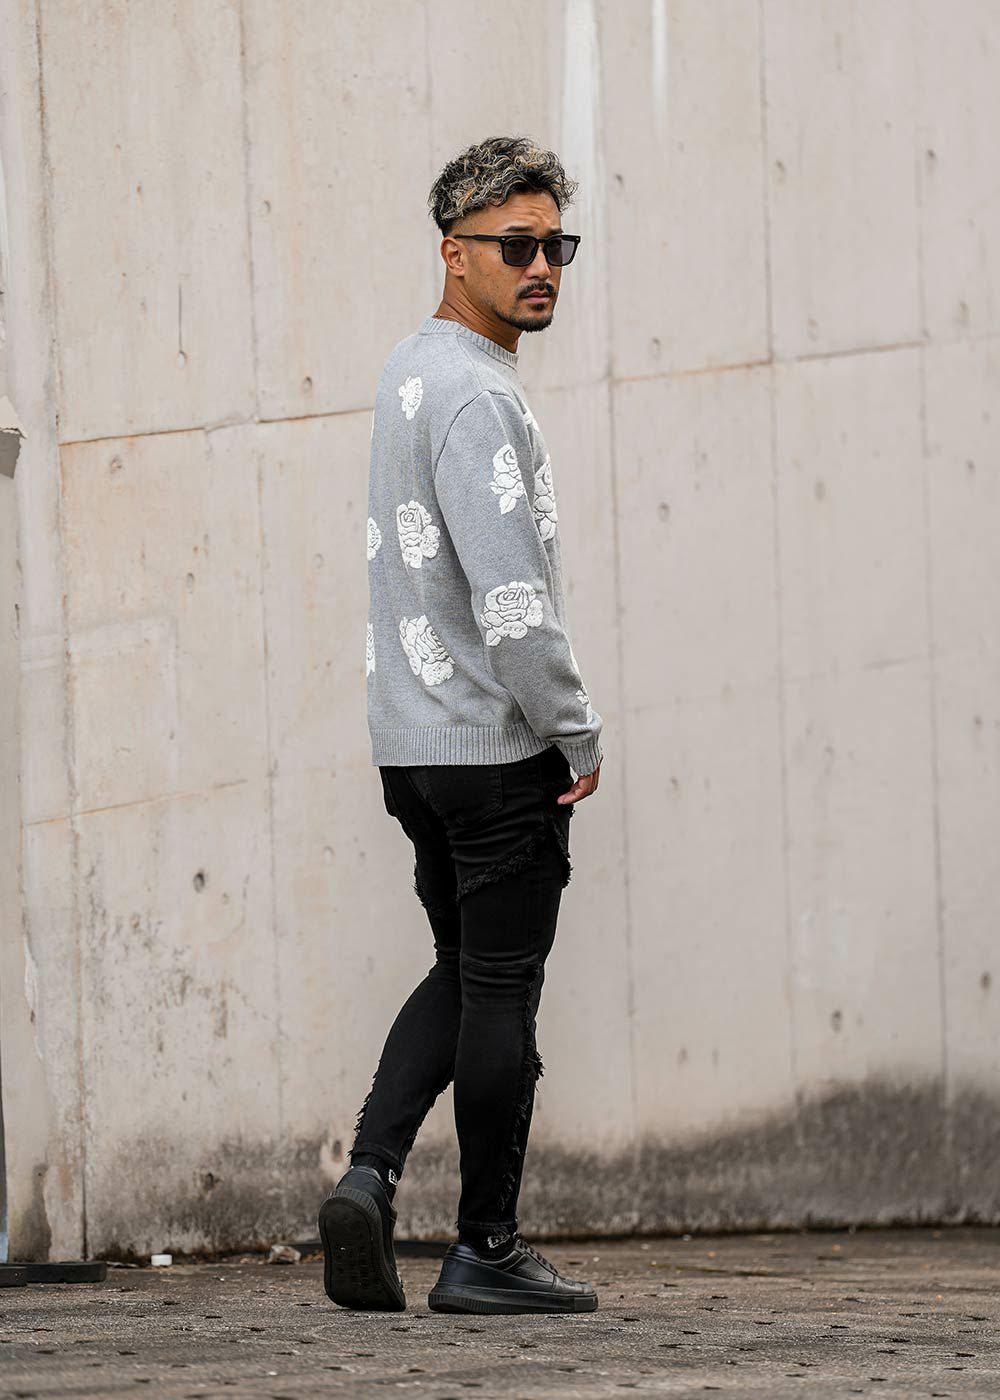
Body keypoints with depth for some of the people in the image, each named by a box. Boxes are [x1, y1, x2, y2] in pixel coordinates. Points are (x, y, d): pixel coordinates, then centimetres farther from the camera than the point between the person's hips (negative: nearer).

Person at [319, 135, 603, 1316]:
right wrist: (579, 735, -13)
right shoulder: (476, 395, -18)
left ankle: (370, 1174, 1)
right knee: (500, 990, 0)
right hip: (497, 744, -9)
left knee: (462, 974, 17)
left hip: (410, 736, 9)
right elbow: (510, 599, -24)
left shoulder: (410, 371, 14)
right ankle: (485, 1252, 6)